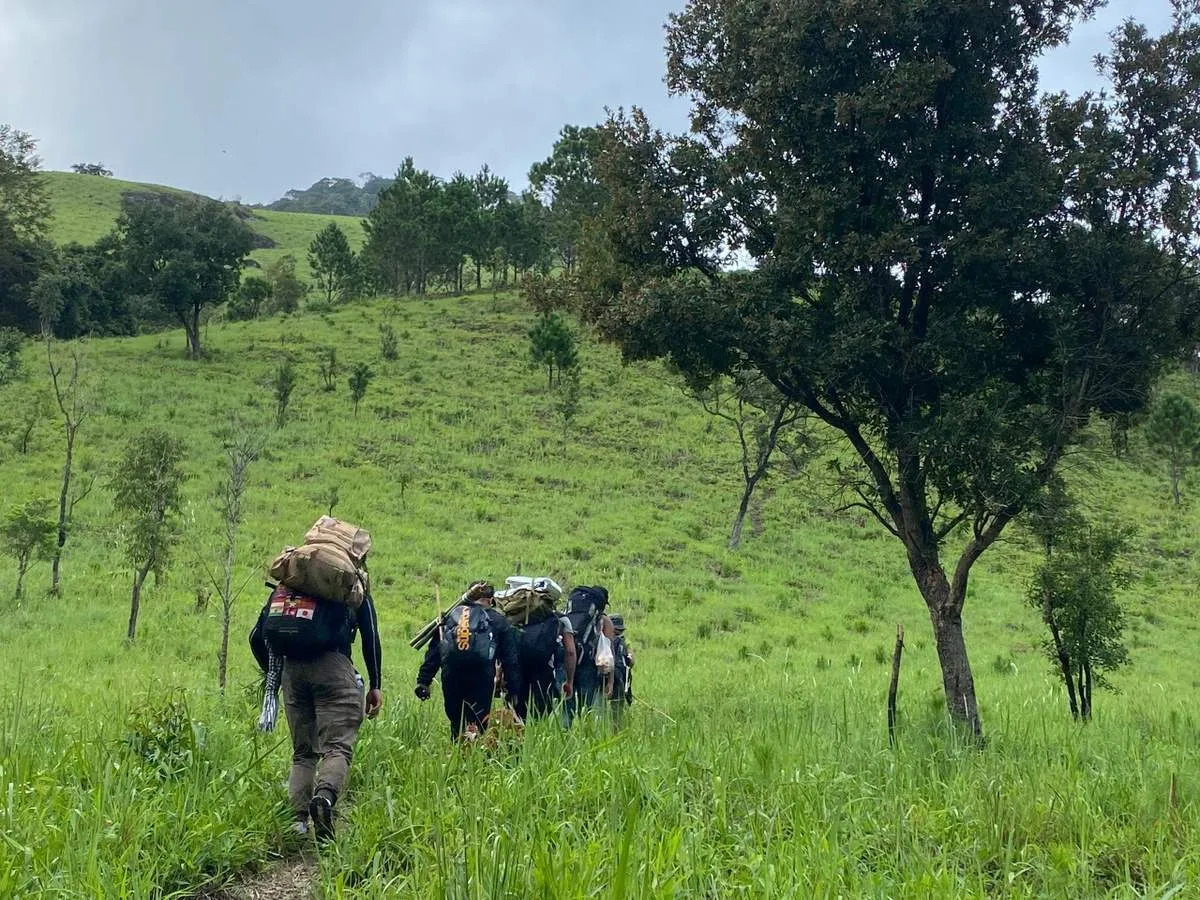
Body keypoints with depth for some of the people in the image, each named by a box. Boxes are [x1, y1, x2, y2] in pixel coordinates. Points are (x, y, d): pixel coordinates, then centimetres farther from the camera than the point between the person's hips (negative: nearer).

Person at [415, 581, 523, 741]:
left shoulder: (451, 616, 20)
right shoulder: (498, 621, 14)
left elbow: (433, 652, 15)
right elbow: (510, 660, 10)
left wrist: (423, 680, 13)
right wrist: (513, 690, 11)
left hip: (451, 675, 3)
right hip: (481, 677, -3)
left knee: (456, 722, 16)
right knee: (479, 723, -5)